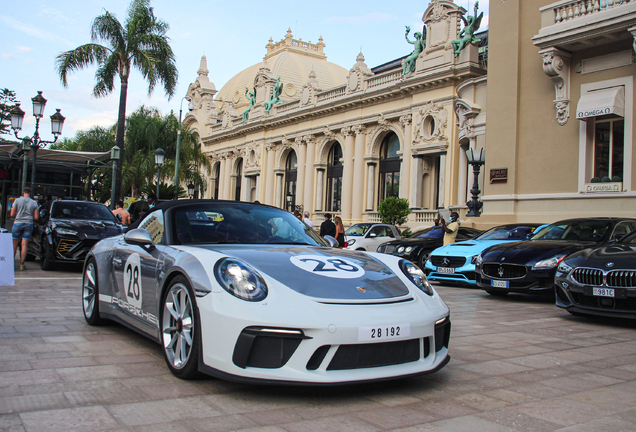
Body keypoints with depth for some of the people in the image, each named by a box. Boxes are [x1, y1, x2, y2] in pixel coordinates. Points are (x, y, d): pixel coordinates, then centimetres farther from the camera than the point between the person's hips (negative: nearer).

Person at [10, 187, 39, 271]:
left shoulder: (17, 200, -2)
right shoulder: (34, 203, 3)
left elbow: (12, 214, -3)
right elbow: (36, 218, 1)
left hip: (18, 223, -1)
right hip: (29, 224, 1)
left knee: (14, 244, 9)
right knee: (24, 245, 0)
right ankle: (22, 264, -1)